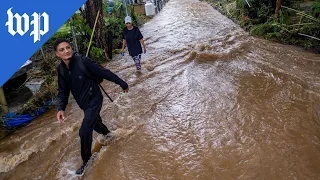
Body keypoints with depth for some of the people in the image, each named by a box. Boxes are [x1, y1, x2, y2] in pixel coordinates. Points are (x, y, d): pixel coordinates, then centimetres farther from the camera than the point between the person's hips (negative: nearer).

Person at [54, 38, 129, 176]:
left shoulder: (83, 62, -25)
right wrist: (61, 108, -15)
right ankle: (106, 133, 61)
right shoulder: (61, 69, -6)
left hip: (94, 101, -7)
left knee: (84, 131, -10)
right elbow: (63, 91, 1)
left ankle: (86, 160, 12)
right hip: (83, 104, 7)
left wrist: (122, 84, -11)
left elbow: (105, 73, -18)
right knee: (94, 121, 28)